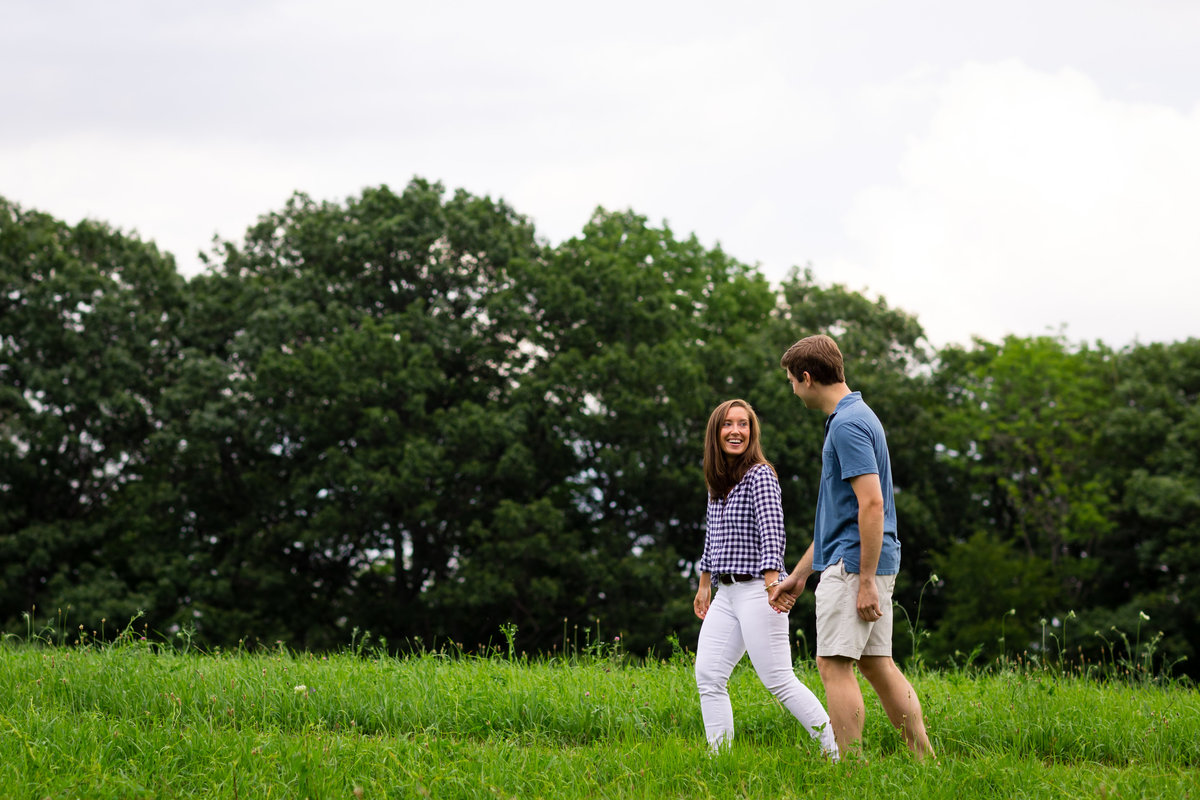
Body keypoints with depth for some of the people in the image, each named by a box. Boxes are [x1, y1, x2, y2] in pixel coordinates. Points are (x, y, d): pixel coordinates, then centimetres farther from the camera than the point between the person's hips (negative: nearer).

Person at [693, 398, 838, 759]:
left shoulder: (759, 475, -9)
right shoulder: (717, 482, 15)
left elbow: (771, 530, -20)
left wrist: (773, 583, -30)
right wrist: (704, 584, 30)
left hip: (757, 591, -8)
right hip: (725, 594, 8)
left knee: (779, 680, -12)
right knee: (707, 675, 1)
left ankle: (838, 752, -11)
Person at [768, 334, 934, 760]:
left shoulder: (848, 424, -15)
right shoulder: (853, 417, 18)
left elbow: (871, 503, -23)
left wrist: (866, 581, -22)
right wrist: (798, 574, 25)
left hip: (854, 564, -10)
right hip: (868, 564, 10)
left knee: (835, 664, -8)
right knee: (877, 664, 11)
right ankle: (924, 761, 11)